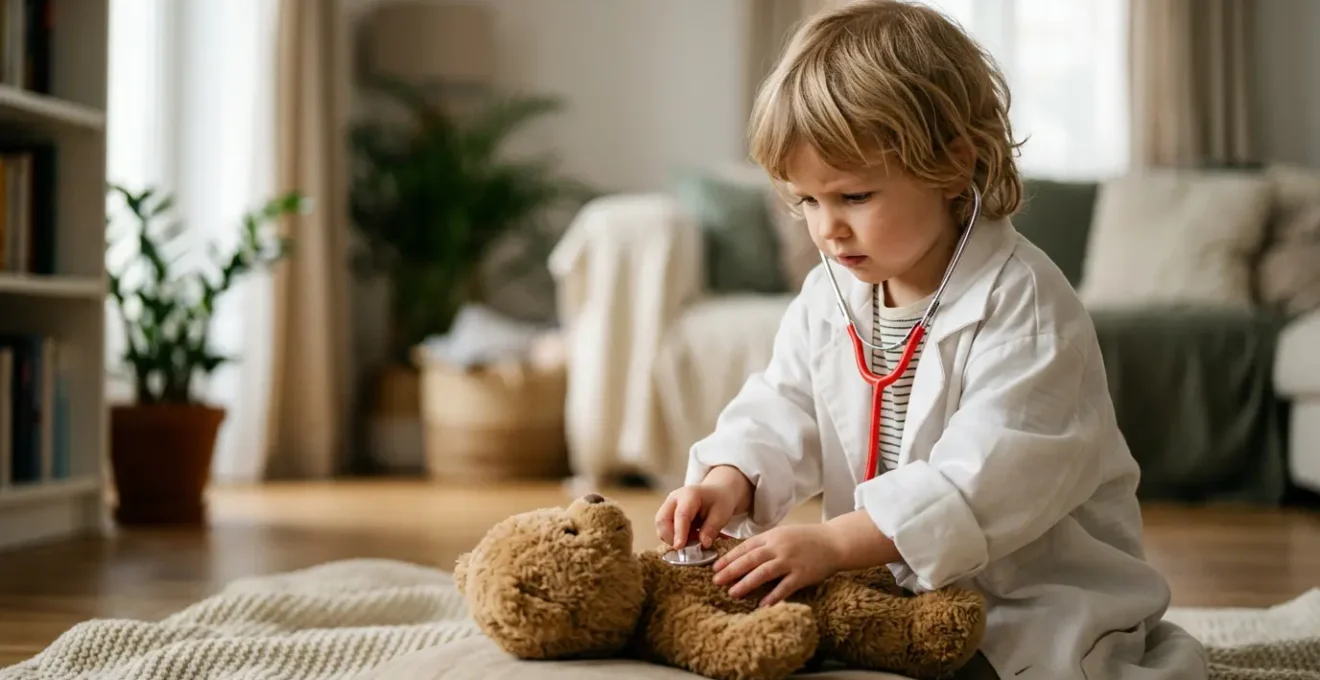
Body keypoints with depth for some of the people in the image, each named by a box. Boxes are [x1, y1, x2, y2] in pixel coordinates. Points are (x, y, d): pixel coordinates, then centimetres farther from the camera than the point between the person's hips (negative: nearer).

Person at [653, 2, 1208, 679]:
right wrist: (729, 479, -18)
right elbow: (781, 413, 6)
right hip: (889, 592, 6)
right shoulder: (826, 298, 4)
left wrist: (833, 541, -36)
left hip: (1034, 604, -5)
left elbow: (990, 474, -29)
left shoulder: (1022, 302, -20)